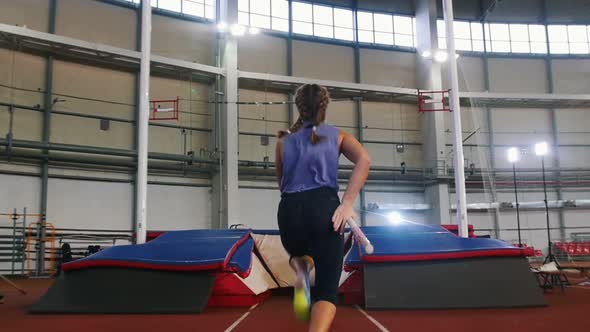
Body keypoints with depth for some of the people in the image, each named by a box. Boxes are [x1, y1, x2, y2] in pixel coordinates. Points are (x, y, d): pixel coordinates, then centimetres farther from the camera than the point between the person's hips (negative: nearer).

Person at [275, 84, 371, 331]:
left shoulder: (284, 139, 18)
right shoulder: (337, 135, 13)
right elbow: (364, 160, -6)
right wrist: (347, 203, -11)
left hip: (290, 209, 3)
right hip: (324, 207, -2)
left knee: (299, 255, 35)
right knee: (327, 289, -2)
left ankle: (300, 270, -2)